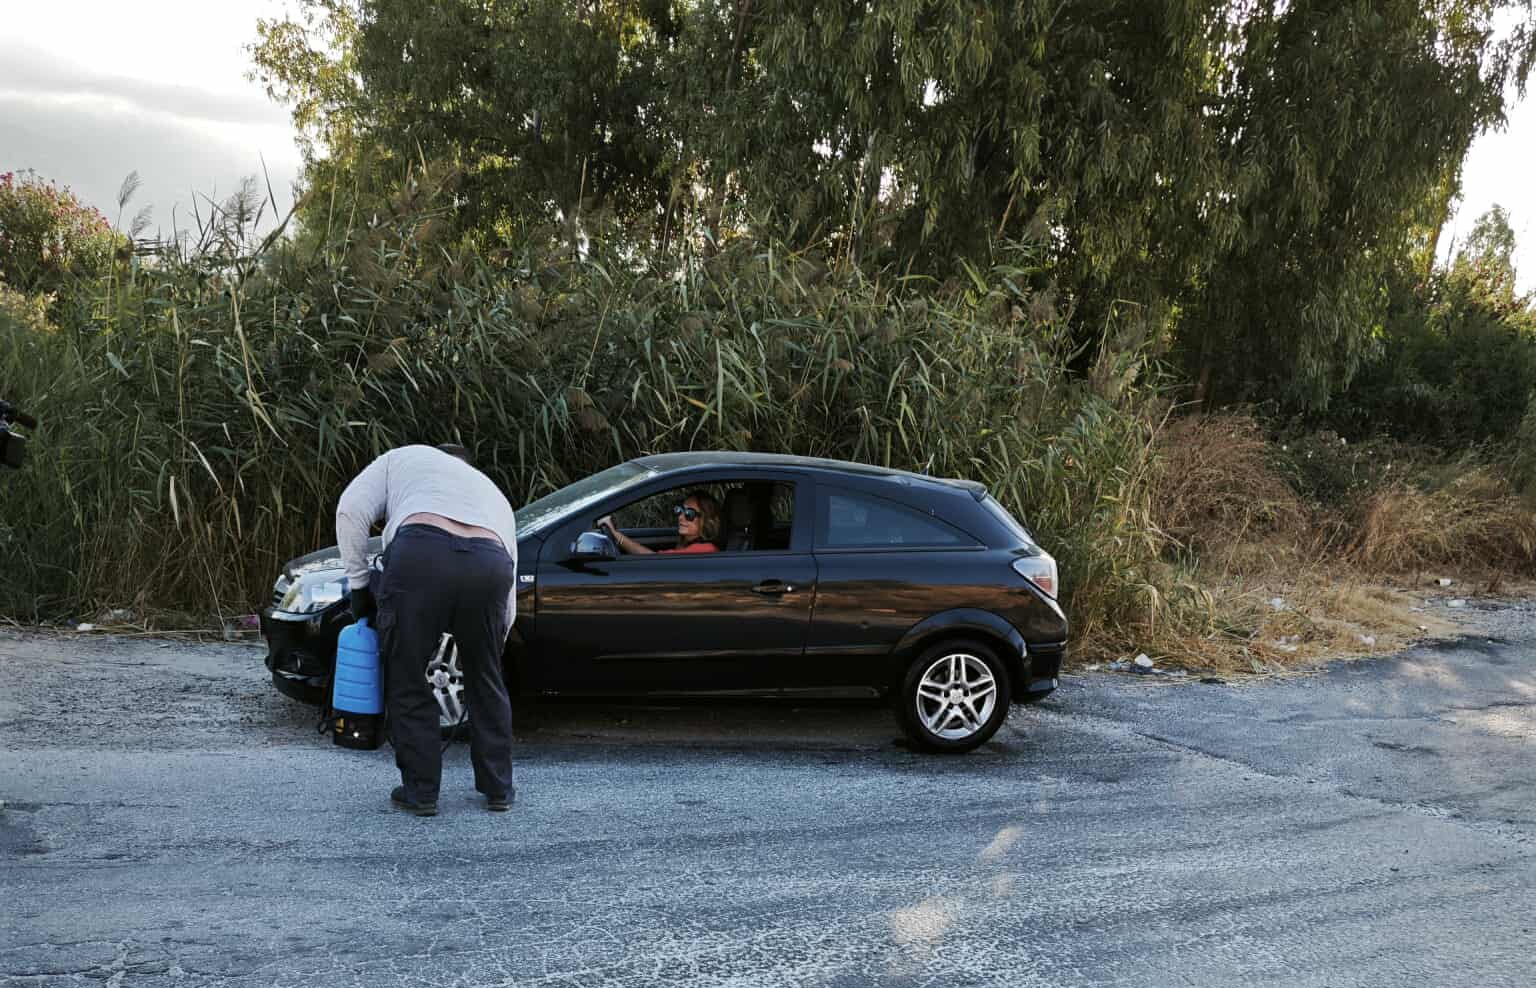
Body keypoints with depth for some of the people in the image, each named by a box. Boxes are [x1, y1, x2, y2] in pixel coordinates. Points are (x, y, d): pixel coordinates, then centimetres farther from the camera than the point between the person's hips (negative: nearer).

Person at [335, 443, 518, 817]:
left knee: (407, 682, 13)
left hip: (420, 556, -3)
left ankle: (421, 791, 19)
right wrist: (489, 646, 44)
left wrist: (358, 583, 19)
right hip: (490, 565, 4)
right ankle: (498, 789, 29)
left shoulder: (405, 458, 33)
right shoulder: (493, 493, 39)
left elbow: (351, 510, 13)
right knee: (486, 681, 23)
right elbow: (508, 602, 34)